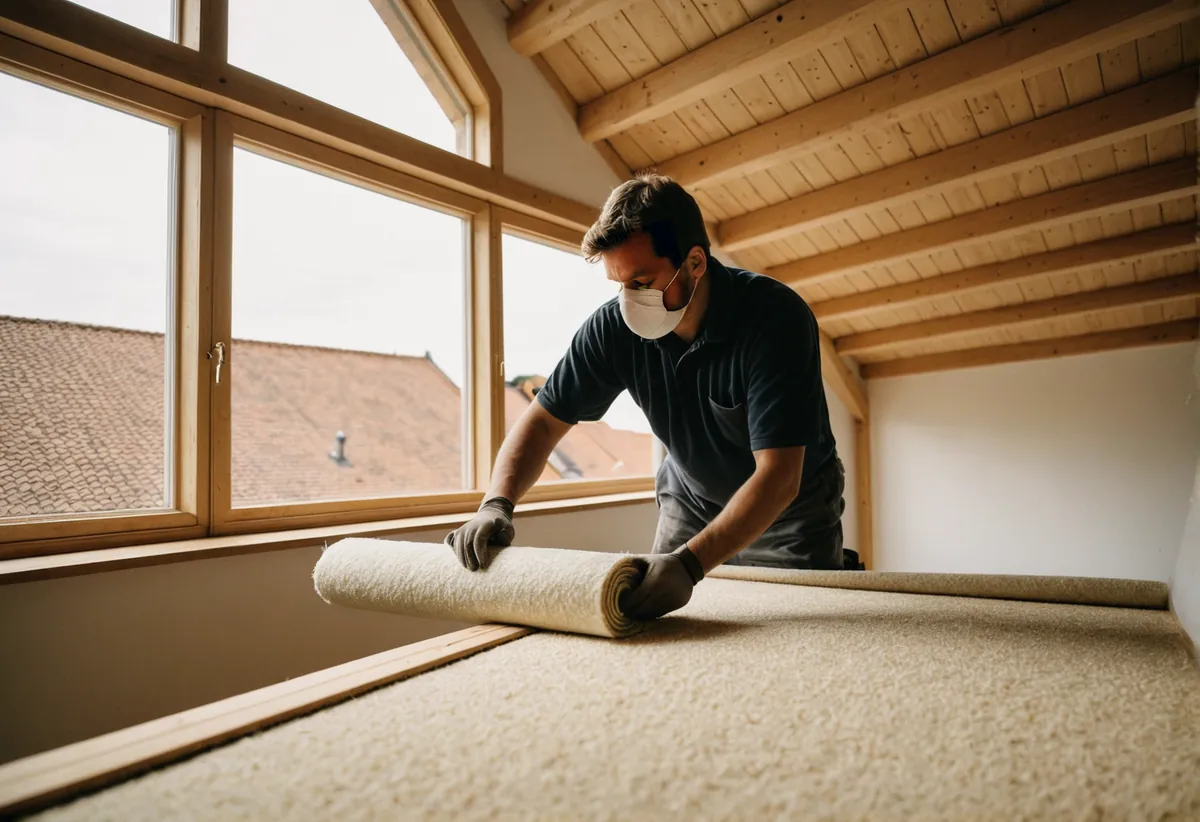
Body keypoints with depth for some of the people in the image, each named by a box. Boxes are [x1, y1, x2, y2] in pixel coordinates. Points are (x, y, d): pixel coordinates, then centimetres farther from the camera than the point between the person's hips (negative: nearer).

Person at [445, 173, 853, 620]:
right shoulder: (613, 325, -20)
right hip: (690, 505, 3)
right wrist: (497, 504, -30)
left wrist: (690, 563, -49)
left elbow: (778, 477, -36)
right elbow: (543, 420, -12)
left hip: (790, 509, -3)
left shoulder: (776, 316, -32)